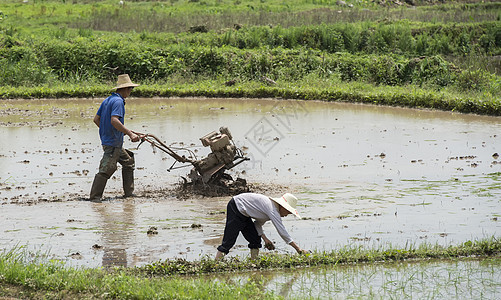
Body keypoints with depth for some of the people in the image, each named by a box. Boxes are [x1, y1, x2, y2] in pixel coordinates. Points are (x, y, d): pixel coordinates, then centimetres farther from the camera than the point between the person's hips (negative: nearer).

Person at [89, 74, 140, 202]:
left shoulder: (107, 100, 13)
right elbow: (114, 120, -29)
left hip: (106, 138, 10)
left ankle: (128, 193, 23)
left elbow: (96, 119, 15)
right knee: (106, 170, -9)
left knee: (128, 161, 20)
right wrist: (130, 134, -27)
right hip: (113, 142, -10)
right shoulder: (118, 101, -15)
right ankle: (95, 197, -9)